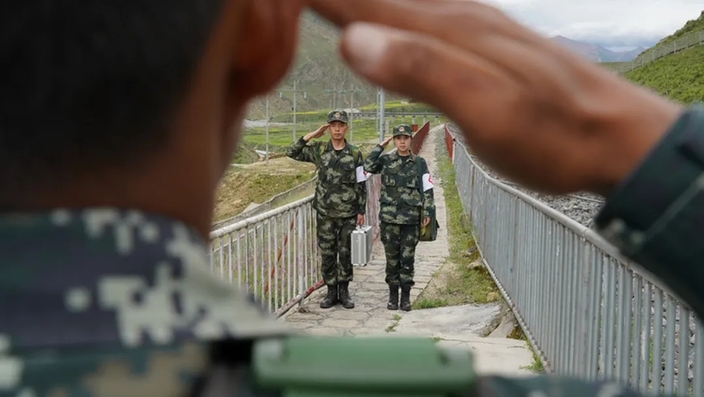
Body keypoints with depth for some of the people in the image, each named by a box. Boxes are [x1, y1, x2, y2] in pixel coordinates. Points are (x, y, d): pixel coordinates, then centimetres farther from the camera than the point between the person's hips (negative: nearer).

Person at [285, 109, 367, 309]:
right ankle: (331, 292, 17)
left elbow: (361, 184, 1)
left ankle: (344, 291, 17)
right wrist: (311, 135, -7)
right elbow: (292, 152, -1)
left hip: (348, 213, -1)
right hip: (325, 212, 1)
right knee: (327, 253, 6)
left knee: (345, 253, 4)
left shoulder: (355, 154, -2)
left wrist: (361, 211, -2)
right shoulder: (319, 150, 2)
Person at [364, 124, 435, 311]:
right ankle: (393, 295, 16)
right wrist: (381, 146, -8)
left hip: (411, 218, 0)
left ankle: (406, 296, 13)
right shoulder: (386, 160, 4)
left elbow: (427, 189, 5)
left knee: (407, 258, 4)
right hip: (389, 217, 0)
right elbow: (368, 166, -12)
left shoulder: (419, 163, 4)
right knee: (392, 257, 6)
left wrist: (427, 212, -3)